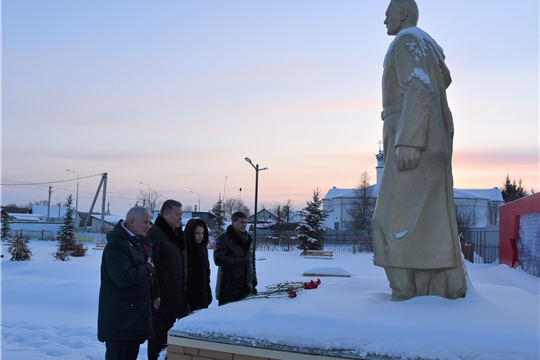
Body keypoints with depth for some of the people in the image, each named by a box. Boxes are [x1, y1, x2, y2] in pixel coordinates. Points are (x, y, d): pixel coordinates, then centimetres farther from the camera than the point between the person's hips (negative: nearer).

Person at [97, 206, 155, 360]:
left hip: (136, 312, 9)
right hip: (119, 315, -9)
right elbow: (123, 278, -30)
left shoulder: (139, 241, 10)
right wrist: (148, 268, -16)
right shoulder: (116, 244, -19)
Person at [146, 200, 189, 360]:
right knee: (159, 338, 1)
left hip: (178, 297, 8)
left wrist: (185, 290, 18)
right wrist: (155, 294, -20)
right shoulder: (155, 233, -12)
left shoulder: (177, 233, 15)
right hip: (162, 298, -8)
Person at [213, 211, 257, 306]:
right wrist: (241, 261, -17)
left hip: (246, 287, 6)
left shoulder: (248, 239, 16)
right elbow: (218, 259, -15)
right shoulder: (223, 239, -4)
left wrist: (254, 283, 16)